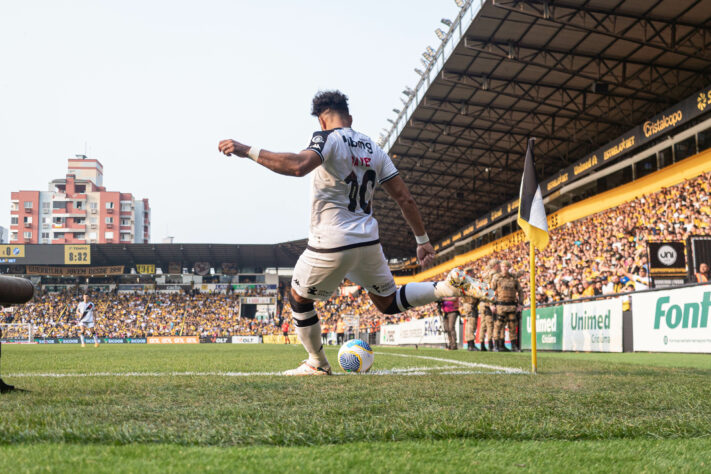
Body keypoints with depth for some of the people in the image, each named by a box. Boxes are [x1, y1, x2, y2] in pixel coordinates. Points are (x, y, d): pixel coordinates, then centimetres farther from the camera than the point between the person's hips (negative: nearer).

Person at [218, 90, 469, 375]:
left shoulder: (328, 138, -9)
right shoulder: (373, 149, 11)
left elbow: (299, 165, -30)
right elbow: (404, 198, 9)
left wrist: (247, 151, -27)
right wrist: (423, 240, 15)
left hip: (331, 246, -6)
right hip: (368, 242, 6)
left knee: (299, 298, 19)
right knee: (388, 303, 22)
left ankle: (318, 364, 27)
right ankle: (446, 287, 1)